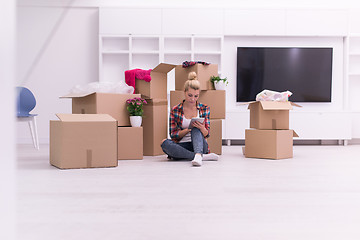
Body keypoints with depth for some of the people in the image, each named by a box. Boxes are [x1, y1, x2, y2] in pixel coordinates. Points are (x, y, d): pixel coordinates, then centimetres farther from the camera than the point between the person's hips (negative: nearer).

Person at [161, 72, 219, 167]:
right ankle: (203, 156, -35)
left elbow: (207, 134, 4)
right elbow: (173, 135, 2)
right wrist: (188, 129, -17)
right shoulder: (175, 110, 4)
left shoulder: (204, 108, 6)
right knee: (164, 143, -31)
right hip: (182, 146, 1)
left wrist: (202, 128, -21)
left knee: (196, 129, -29)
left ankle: (198, 155, -55)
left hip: (200, 145, 0)